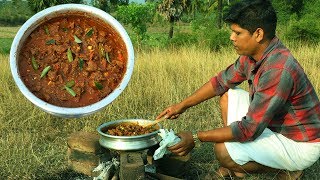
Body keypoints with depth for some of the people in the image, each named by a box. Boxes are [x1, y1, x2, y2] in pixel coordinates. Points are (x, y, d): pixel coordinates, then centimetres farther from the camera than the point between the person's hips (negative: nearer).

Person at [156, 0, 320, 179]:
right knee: (229, 95, 7)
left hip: (301, 144, -9)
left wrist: (195, 137, -26)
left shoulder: (277, 70, -33)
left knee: (224, 150, -23)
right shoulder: (252, 55, -5)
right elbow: (221, 82, 8)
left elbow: (249, 129, -31)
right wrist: (182, 105, 5)